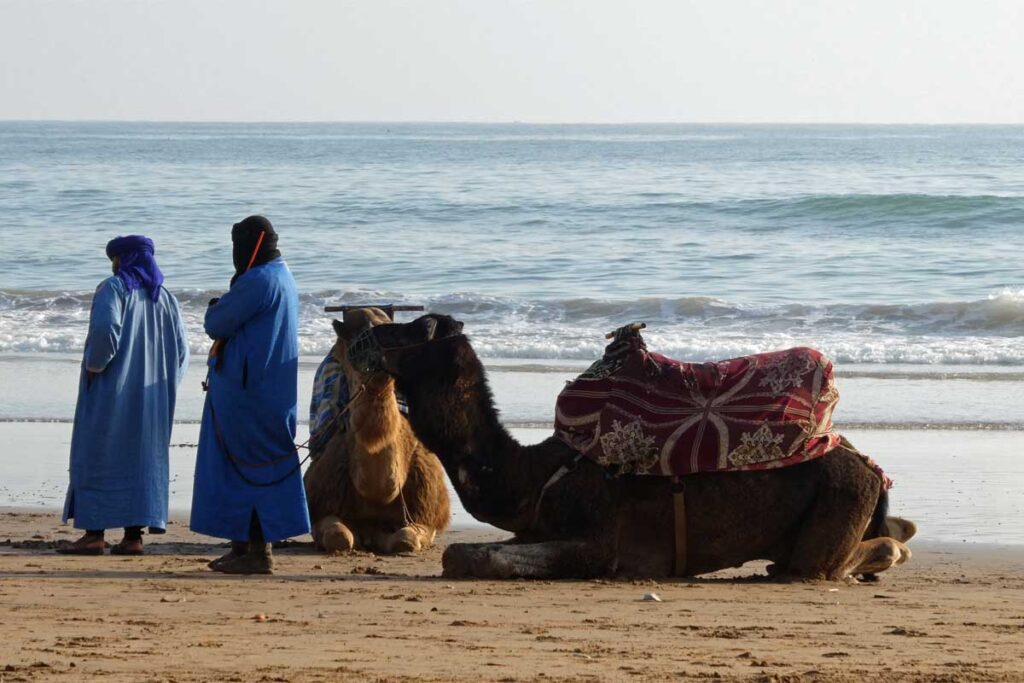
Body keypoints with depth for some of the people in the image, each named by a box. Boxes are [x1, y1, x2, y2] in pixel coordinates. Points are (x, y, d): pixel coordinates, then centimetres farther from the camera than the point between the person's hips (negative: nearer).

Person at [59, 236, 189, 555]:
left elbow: (105, 328, -24)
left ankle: (95, 533, -7)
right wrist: (161, 385, 15)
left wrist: (93, 366, -12)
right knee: (141, 459, 8)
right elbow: (180, 350, 8)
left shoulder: (114, 288, -7)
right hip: (151, 397, 6)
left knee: (99, 457, -2)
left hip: (111, 390, -6)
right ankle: (133, 536, 3)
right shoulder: (165, 298, 11)